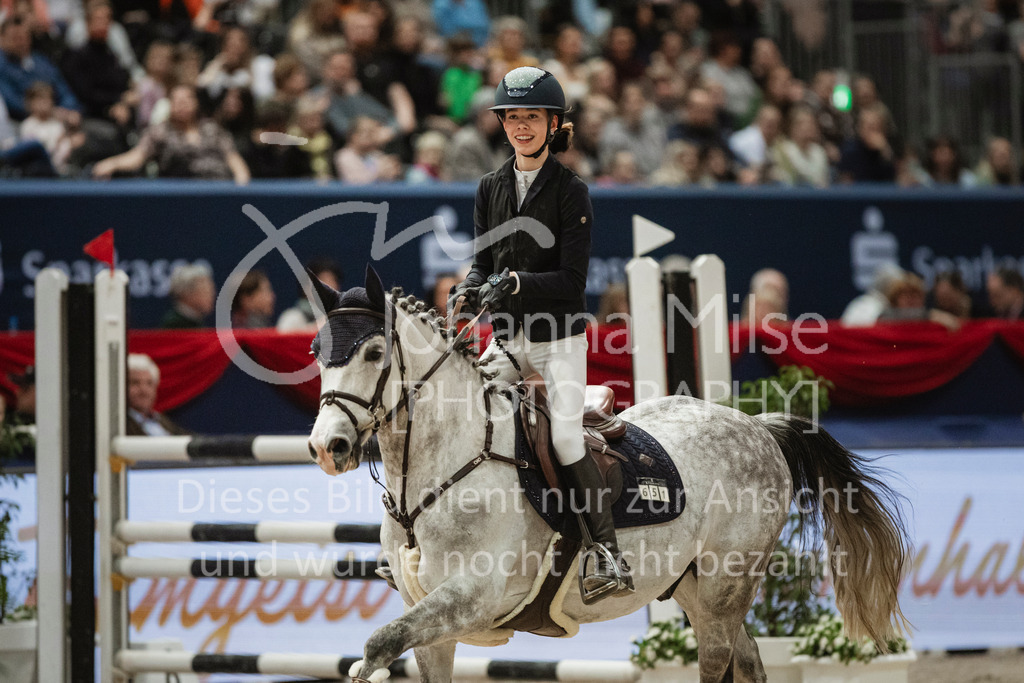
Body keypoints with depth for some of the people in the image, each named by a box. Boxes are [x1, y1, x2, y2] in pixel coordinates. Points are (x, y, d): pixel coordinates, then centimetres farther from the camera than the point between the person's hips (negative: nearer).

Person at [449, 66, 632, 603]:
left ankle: (608, 554, -9)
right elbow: (484, 261, 10)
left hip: (559, 337, -5)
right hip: (506, 337, 5)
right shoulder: (491, 188, 8)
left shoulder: (569, 192, -8)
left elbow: (572, 280, -13)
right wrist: (471, 287, -13)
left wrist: (514, 283, -27)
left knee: (565, 440, -15)